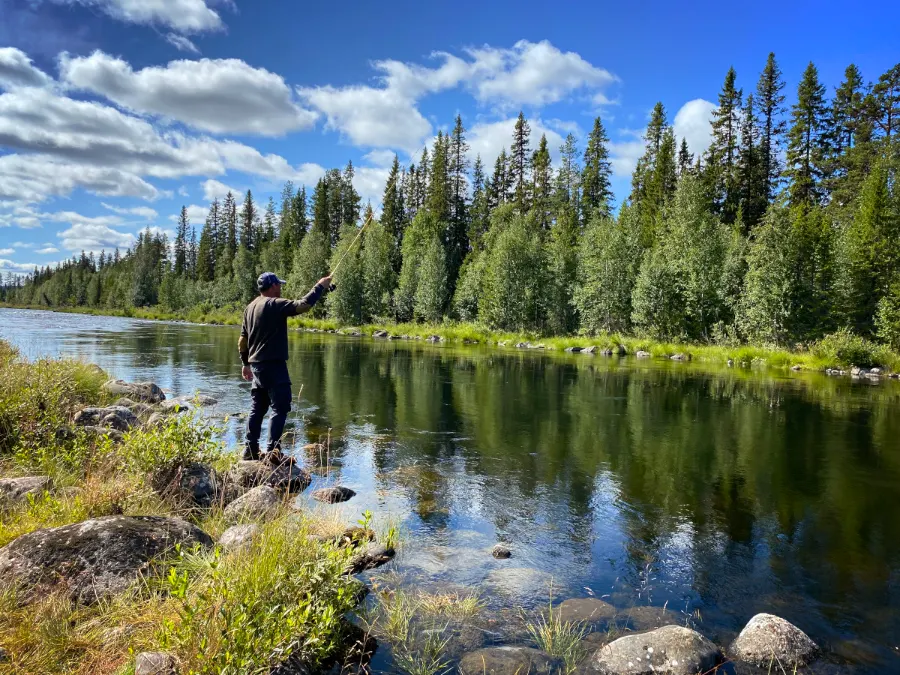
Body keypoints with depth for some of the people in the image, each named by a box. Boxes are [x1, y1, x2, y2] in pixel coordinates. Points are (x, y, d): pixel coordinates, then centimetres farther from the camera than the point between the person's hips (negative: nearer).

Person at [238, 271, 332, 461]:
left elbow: (242, 339, 18)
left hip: (256, 365, 9)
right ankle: (272, 450, -9)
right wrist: (320, 286, -9)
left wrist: (245, 363, 25)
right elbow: (303, 305, -21)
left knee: (257, 409, 14)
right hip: (273, 365, -9)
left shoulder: (250, 307, 14)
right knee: (280, 408, -6)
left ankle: (251, 449, 18)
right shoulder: (275, 304, -12)